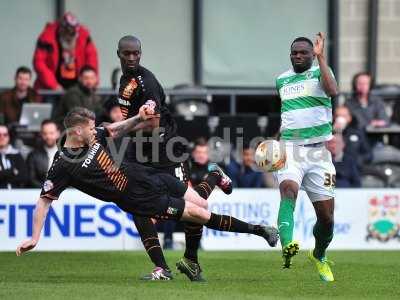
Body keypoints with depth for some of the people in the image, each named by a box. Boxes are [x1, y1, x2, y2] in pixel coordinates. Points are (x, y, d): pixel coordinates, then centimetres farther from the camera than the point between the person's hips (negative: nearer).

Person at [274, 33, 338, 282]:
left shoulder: (320, 72, 2)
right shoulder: (282, 80, 15)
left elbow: (333, 91, -22)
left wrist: (321, 56, -21)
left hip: (319, 151, -1)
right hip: (290, 150, 2)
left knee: (326, 216, 4)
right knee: (288, 190, -30)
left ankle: (319, 256, 33)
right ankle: (287, 246, -50)